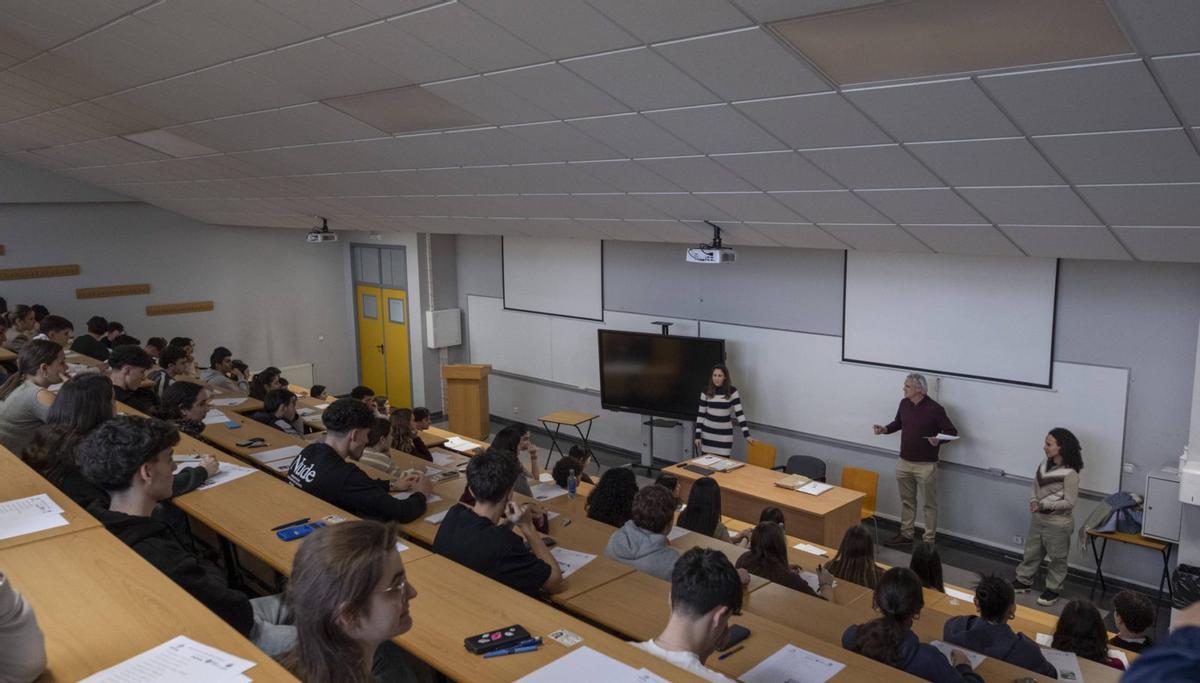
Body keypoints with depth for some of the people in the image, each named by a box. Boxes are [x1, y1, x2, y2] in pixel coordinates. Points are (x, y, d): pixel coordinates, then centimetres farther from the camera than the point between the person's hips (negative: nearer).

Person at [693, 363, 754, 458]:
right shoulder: (706, 391, -3)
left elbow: (739, 413, -10)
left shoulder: (732, 391, -7)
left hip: (725, 434, -1)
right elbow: (700, 414, 2)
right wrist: (698, 435, -3)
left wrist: (746, 434, -17)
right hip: (708, 433, 1)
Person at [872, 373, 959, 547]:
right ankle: (906, 534, 30)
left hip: (926, 465, -6)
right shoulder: (904, 403, 1)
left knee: (929, 504, 6)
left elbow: (952, 432, -12)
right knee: (907, 500, 17)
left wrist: (939, 440, -31)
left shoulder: (934, 408, -17)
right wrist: (885, 429, 1)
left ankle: (929, 540, 15)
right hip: (904, 462, 6)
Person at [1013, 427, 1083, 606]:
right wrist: (1033, 501, -10)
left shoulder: (1070, 473, -24)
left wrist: (1044, 505, -26)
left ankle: (1053, 589, 29)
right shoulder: (1045, 462, -2)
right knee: (1031, 552, 20)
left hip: (1058, 524, -7)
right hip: (1038, 519, 7)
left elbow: (1069, 502, -20)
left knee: (1057, 558, 14)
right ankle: (1023, 581, 34)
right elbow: (1035, 486, 8)